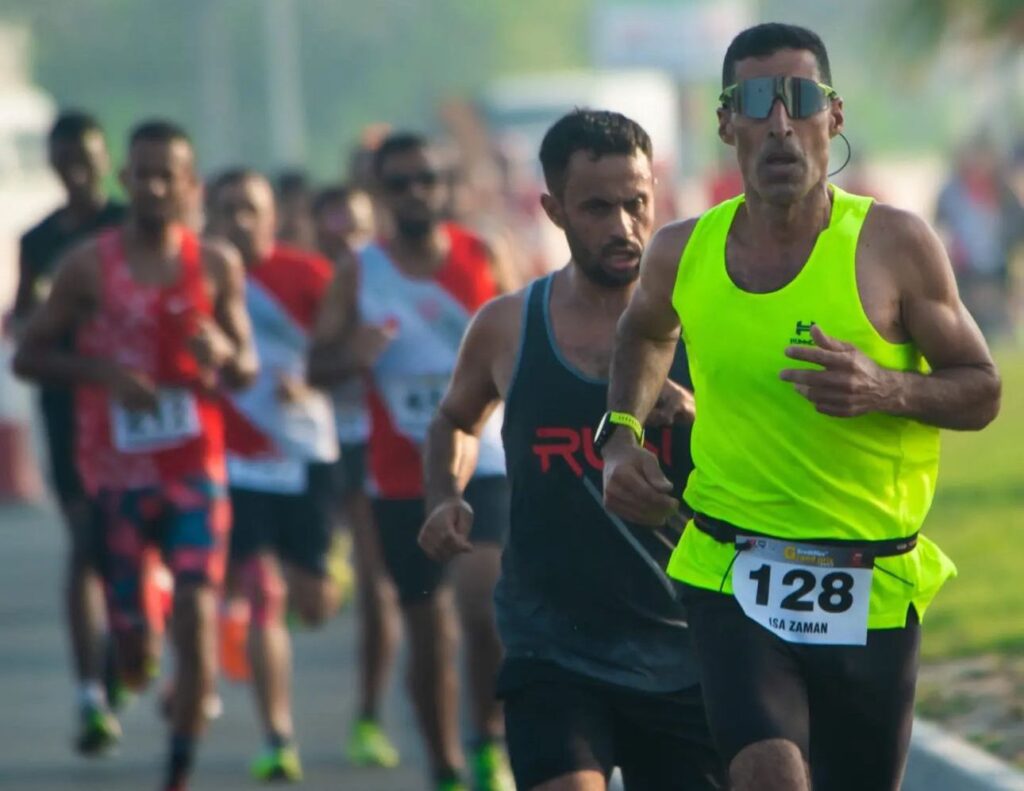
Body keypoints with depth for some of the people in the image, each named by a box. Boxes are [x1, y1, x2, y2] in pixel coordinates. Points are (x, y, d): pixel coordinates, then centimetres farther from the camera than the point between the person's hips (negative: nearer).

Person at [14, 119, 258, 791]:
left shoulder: (216, 268, 2)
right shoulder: (89, 266, -3)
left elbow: (247, 371, 9)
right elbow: (28, 356, 0)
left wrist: (225, 354, -16)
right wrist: (102, 372, -16)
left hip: (195, 467, 1)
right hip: (116, 474, -1)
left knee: (197, 620, -12)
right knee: (134, 646, 0)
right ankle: (135, 653, 38)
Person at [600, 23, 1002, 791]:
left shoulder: (895, 246, -8)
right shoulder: (683, 254, 1)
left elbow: (982, 390, -2)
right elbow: (646, 333, 25)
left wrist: (887, 391, -21)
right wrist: (622, 434, 9)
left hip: (871, 591, 0)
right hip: (733, 577, 0)